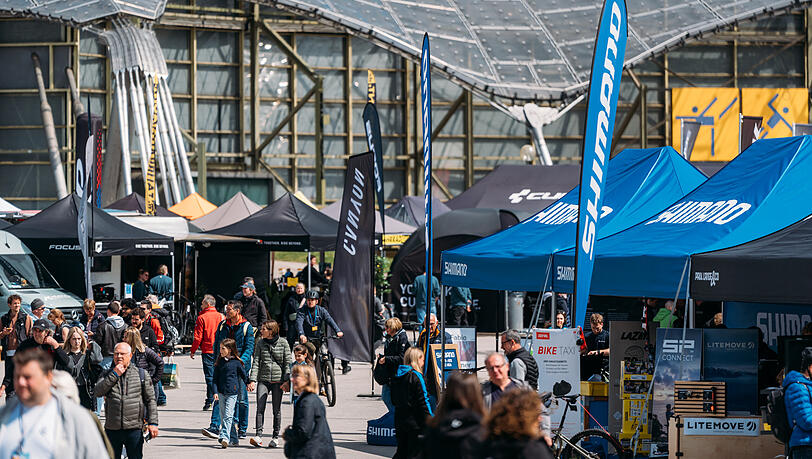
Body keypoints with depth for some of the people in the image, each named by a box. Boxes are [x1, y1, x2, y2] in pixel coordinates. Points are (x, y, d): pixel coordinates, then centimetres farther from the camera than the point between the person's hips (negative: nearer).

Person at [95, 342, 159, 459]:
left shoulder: (141, 374, 6)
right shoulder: (108, 375, 9)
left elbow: (150, 400, 6)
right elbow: (98, 392, -9)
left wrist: (153, 422, -2)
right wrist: (114, 375, -12)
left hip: (134, 429, -2)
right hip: (112, 429, 2)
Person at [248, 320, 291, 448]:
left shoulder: (283, 343, 0)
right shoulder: (260, 343, 7)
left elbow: (287, 363, 1)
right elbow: (256, 362, 3)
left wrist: (286, 380, -6)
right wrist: (252, 380, -6)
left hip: (278, 380, -2)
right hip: (263, 379, 2)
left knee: (276, 409, 4)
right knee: (260, 408, -9)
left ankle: (275, 437, 13)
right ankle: (258, 436, -12)